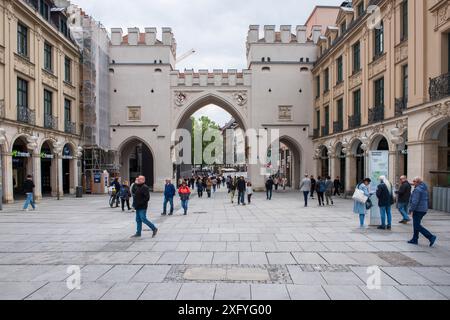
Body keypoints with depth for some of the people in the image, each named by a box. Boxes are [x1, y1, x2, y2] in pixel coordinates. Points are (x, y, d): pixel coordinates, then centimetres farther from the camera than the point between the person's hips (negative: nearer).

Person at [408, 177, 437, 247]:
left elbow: (415, 201, -23)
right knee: (416, 225, 15)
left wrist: (411, 210, -19)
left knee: (417, 226, -5)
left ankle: (431, 237, -9)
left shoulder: (417, 189, -19)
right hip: (423, 209, 10)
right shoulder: (424, 189, 12)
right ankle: (414, 240, 19)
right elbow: (427, 199, 22)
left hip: (418, 210, -10)